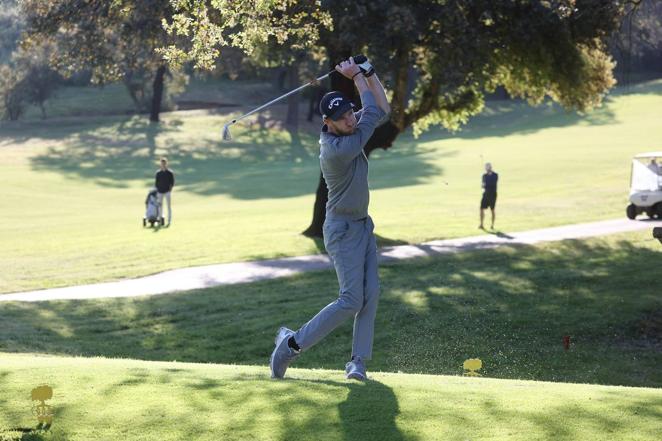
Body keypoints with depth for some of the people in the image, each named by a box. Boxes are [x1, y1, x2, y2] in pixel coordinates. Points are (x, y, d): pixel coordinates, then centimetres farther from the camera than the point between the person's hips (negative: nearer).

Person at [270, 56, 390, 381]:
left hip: (363, 225, 9)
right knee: (351, 300, -11)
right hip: (344, 229, -9)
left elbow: (382, 109, 5)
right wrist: (357, 76, -9)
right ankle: (292, 342, 0)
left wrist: (367, 72, -8)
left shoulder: (349, 129, 0)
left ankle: (358, 362, 2)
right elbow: (373, 113, -19)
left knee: (370, 293, 0)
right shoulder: (336, 149, -27)